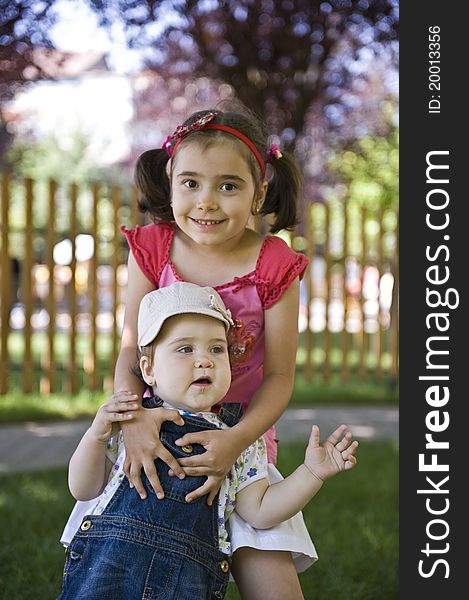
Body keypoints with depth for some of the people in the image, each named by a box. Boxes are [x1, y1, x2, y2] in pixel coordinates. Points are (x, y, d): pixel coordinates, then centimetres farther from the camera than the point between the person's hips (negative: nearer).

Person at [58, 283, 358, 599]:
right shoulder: (127, 420, 7)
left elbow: (259, 511, 9)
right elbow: (84, 490, 10)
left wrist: (312, 472, 1)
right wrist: (96, 435, -5)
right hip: (107, 562, -1)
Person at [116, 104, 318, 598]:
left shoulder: (273, 267, -8)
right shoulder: (151, 249, -3)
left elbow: (279, 377, -7)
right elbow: (130, 352, -3)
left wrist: (237, 440, -25)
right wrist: (133, 415, -24)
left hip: (239, 439, -1)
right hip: (157, 435, 2)